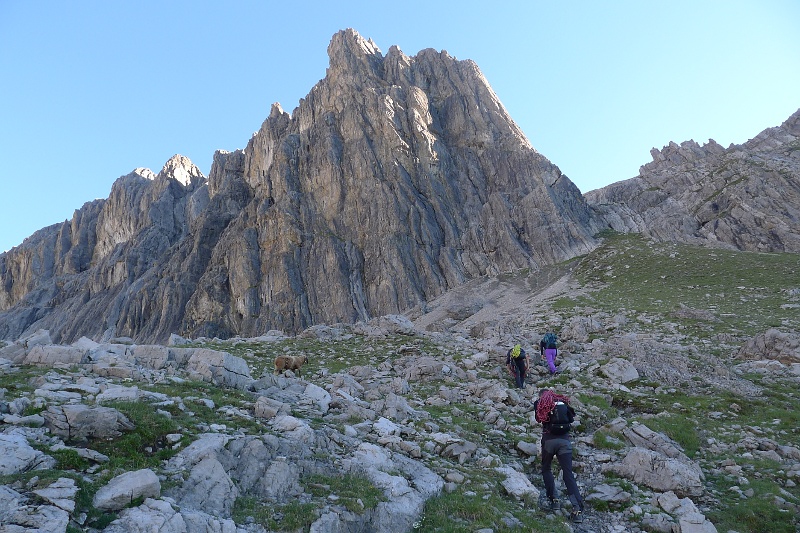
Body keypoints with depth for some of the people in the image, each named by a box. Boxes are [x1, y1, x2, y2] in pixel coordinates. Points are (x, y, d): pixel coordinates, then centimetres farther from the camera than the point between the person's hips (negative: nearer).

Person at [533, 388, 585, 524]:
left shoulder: (540, 404, 7)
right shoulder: (563, 402, 13)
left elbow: (538, 418, 9)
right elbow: (571, 419, 14)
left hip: (549, 439, -2)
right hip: (565, 440, 2)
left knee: (546, 469, 20)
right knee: (568, 473, -1)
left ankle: (553, 500, 12)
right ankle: (578, 509, -12)